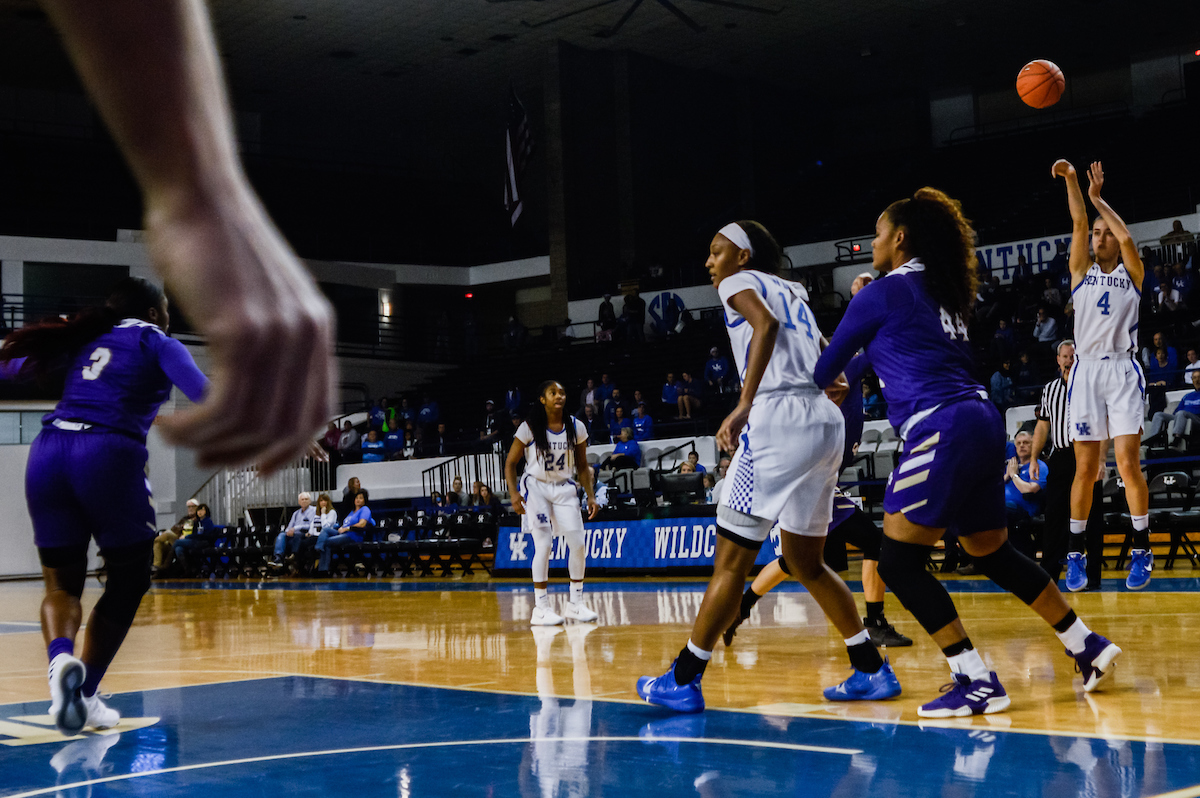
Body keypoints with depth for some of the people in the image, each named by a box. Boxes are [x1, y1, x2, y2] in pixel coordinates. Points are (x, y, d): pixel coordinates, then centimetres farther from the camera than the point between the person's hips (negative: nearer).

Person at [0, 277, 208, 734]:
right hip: (109, 455, -5)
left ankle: (61, 658, -18)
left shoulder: (86, 341, 25)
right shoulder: (156, 342, 13)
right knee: (128, 580, 12)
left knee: (62, 582, 12)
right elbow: (203, 394, -4)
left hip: (48, 452, 5)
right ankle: (85, 692, 6)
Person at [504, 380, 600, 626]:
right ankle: (540, 608, -4)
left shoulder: (576, 427, -2)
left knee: (578, 544, -3)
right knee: (543, 545, -12)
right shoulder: (529, 428, -11)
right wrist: (514, 493, -16)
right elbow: (510, 463, -4)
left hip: (564, 488, 4)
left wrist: (590, 495, 1)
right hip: (536, 488, -4)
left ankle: (576, 603, 13)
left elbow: (582, 466, 8)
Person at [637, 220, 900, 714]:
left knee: (731, 559, -5)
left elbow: (766, 323, -17)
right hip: (826, 422, 8)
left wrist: (743, 407, -20)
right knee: (805, 562, 18)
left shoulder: (739, 282, 5)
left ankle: (683, 680, -1)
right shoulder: (792, 292, 27)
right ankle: (872, 671, 16)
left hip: (778, 417, -8)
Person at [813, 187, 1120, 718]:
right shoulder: (944, 294, 19)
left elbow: (825, 369, 6)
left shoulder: (881, 294, -2)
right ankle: (1089, 648, 23)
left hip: (940, 430, -9)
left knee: (899, 564, -4)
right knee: (993, 554, 20)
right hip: (981, 421, 9)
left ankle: (978, 683, -7)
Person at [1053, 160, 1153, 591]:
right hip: (1086, 371, 1)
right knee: (1085, 468, 0)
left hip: (1122, 369, -1)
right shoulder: (1081, 272, 13)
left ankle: (1141, 551, -1)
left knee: (1129, 463, -9)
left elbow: (1127, 237, -9)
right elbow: (1078, 223, 0)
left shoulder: (1132, 274, 10)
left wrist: (1098, 198, 0)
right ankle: (1076, 555, 7)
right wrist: (1071, 179, -12)